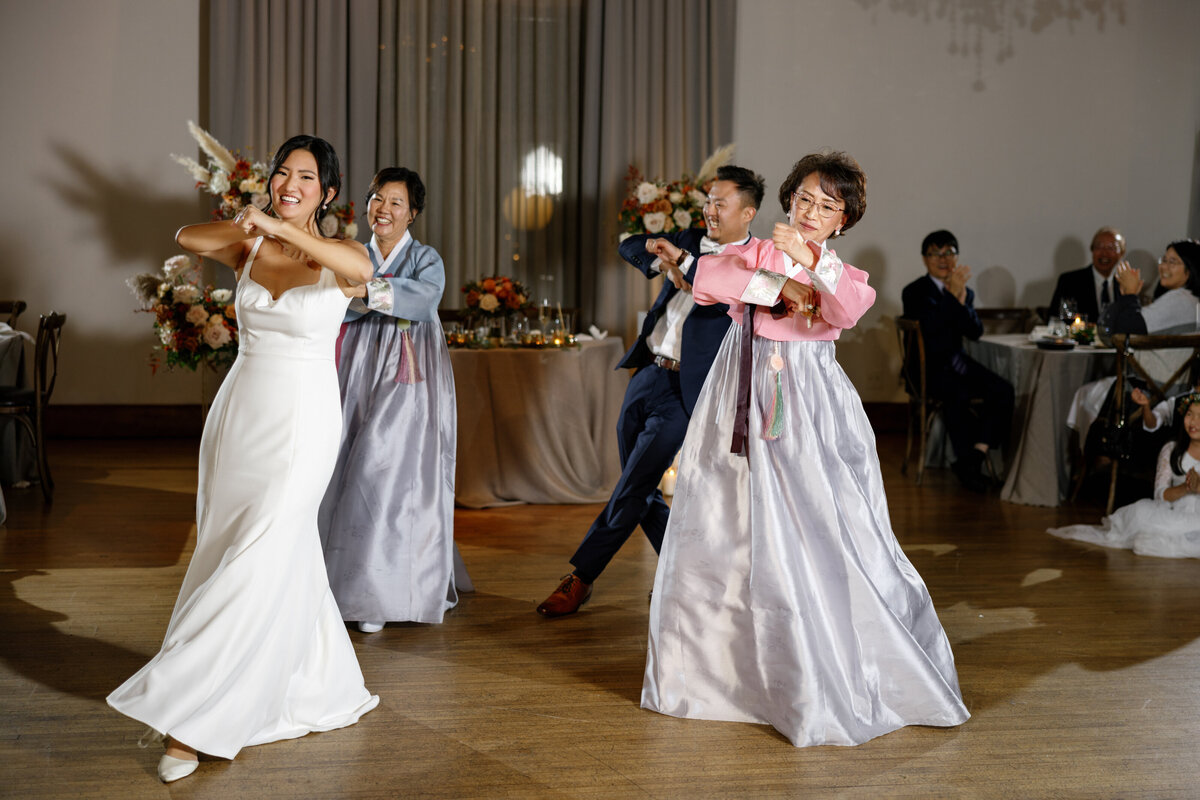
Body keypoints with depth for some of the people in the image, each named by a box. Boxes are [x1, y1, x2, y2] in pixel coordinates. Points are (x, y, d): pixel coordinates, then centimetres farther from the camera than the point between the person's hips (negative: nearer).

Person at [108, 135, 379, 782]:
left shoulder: (337, 258, -4)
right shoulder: (248, 249, 6)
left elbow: (362, 268, -29)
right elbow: (186, 237, -12)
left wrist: (283, 226, -34)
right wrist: (248, 224, -30)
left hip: (303, 423, -4)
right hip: (240, 413, 5)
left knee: (258, 564, -9)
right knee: (289, 560, 13)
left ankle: (189, 717, -3)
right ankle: (320, 691, 30)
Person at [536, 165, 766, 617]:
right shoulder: (691, 240, 13)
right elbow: (630, 246, 13)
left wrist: (682, 258, -21)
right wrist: (661, 259, -7)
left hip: (683, 391, -7)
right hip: (646, 373, 7)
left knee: (631, 490, -5)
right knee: (639, 491, 13)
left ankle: (581, 578, 6)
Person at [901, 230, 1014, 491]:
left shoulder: (965, 292, 15)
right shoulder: (915, 292, -1)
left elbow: (976, 332, 2)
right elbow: (929, 327, -19)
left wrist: (961, 301, -12)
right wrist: (951, 295, -21)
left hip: (956, 362, 6)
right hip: (927, 365, -6)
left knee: (1003, 390, -19)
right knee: (957, 394, -34)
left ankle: (978, 452, -16)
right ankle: (966, 460, -18)